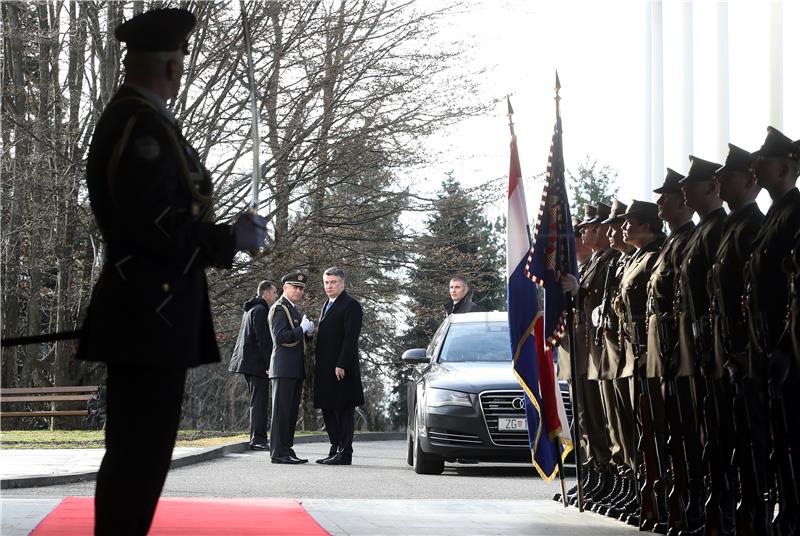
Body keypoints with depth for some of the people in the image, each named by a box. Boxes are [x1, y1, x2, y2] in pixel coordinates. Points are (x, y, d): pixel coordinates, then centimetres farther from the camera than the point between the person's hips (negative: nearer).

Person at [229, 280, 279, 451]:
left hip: (248, 362, 10)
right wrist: (270, 364, -19)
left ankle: (258, 437, 16)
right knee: (259, 401, -9)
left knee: (257, 401, 14)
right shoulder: (260, 311, -13)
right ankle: (258, 439, -10)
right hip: (257, 363, -10)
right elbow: (263, 340, -19)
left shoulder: (251, 310, 20)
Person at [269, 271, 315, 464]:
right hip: (284, 367, -10)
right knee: (282, 410, -8)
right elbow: (280, 337, -19)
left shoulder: (293, 309, 21)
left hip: (295, 369, 10)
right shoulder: (279, 309, -9)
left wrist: (307, 332, 8)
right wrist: (302, 329, -16)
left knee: (292, 412, 10)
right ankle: (278, 453, -8)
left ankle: (287, 450, 13)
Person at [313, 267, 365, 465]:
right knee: (328, 410, 11)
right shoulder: (327, 304, 19)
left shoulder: (351, 305, -9)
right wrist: (317, 362, 12)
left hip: (341, 369, -9)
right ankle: (335, 450, 18)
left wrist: (341, 365, -21)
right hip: (325, 368, 9)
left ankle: (345, 454, -2)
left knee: (343, 410, -5)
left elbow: (351, 337, -16)